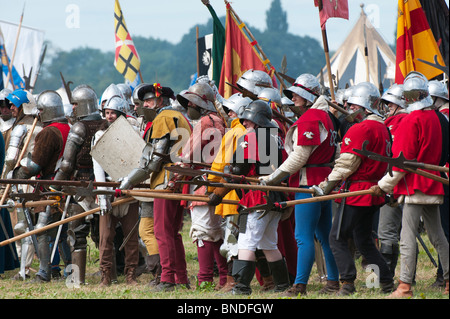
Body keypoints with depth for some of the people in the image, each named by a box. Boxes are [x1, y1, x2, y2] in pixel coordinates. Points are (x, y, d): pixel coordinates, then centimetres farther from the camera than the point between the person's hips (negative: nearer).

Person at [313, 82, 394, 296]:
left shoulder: (361, 129, -15)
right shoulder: (382, 128, 13)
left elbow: (346, 164, -16)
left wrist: (326, 186, -9)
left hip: (357, 191, -9)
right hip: (374, 191, 9)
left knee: (337, 237, -3)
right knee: (364, 240, 17)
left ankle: (348, 282, -8)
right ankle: (387, 282, 15)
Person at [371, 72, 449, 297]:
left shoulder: (411, 120, -15)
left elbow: (402, 160, -16)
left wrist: (384, 185, -10)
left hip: (414, 186, -8)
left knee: (407, 237, -8)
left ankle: (405, 285, -12)